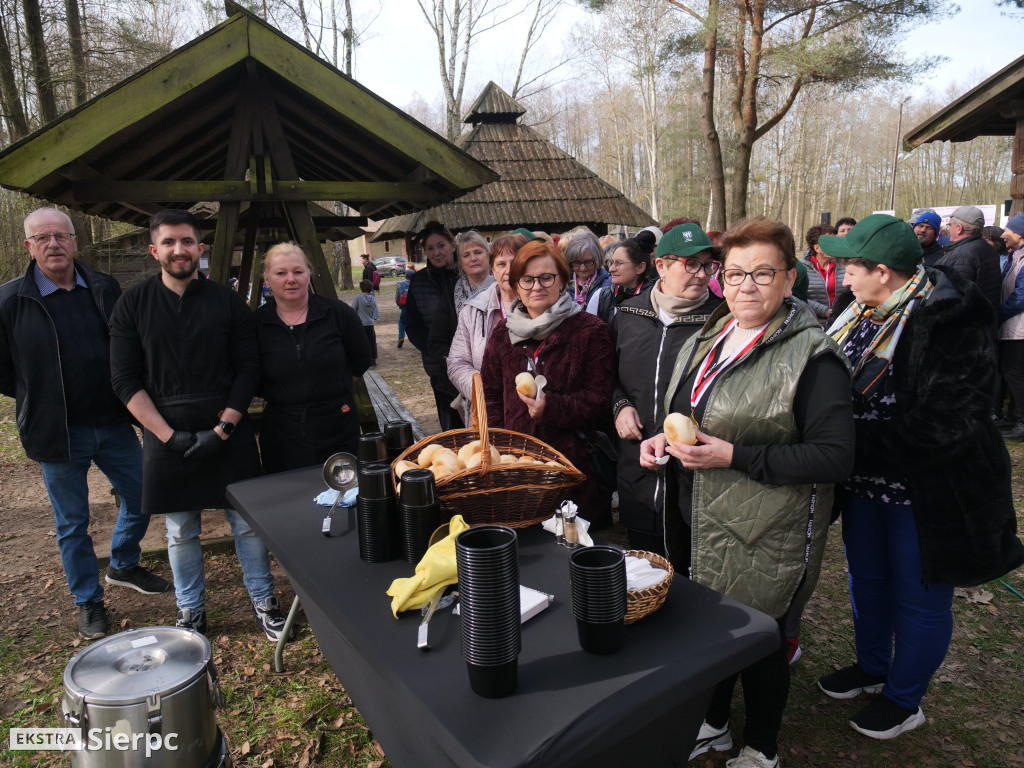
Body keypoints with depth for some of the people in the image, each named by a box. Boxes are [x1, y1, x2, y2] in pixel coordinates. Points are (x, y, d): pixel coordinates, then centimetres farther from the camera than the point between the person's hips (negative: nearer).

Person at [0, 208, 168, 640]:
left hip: (113, 423, 3)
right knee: (72, 524, 11)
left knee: (141, 498, 14)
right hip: (59, 433, -3)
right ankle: (88, 602, 29)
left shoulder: (104, 289, 1)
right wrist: (40, 399, -1)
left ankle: (123, 567, 41)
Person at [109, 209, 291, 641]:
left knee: (247, 524, 7)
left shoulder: (227, 302, 1)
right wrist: (169, 435, -11)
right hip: (167, 438, 1)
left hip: (229, 435, 0)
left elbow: (247, 369, -1)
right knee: (181, 533, 12)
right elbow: (125, 379, -2)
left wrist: (222, 429, -10)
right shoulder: (133, 305, 1)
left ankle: (263, 601, 24)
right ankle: (191, 610, 31)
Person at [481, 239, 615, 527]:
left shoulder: (590, 331, -1)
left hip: (575, 463, -3)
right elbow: (491, 397, 15)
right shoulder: (503, 332, 11)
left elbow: (598, 399, -5)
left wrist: (551, 408, -20)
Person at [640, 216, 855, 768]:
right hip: (697, 523, 7)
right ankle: (713, 724, 47)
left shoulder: (812, 356, -17)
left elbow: (835, 455, -22)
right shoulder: (705, 342, 6)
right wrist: (663, 440, -2)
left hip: (764, 535, -6)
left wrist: (734, 457, -26)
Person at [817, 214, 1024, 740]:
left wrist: (854, 445, -26)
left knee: (920, 598, 13)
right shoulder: (863, 314, 1)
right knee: (867, 581, 24)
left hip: (924, 492, -8)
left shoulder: (949, 322, -24)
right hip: (864, 482, 8)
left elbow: (942, 428, -29)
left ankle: (904, 700, 35)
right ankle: (872, 667, 48)